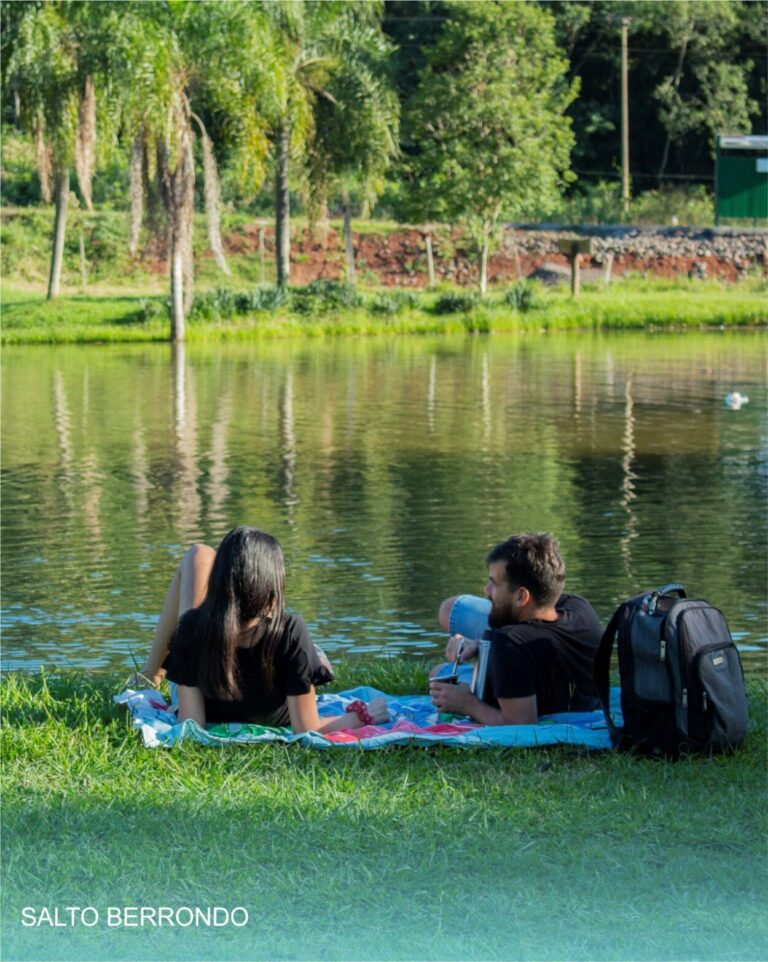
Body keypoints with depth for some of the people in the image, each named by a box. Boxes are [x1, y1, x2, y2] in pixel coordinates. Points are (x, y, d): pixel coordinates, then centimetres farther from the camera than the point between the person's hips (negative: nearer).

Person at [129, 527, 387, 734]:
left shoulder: (192, 626, -37)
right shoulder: (290, 633, -40)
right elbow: (307, 733, -33)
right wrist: (363, 717, -18)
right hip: (274, 723, 0)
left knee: (199, 554, 10)